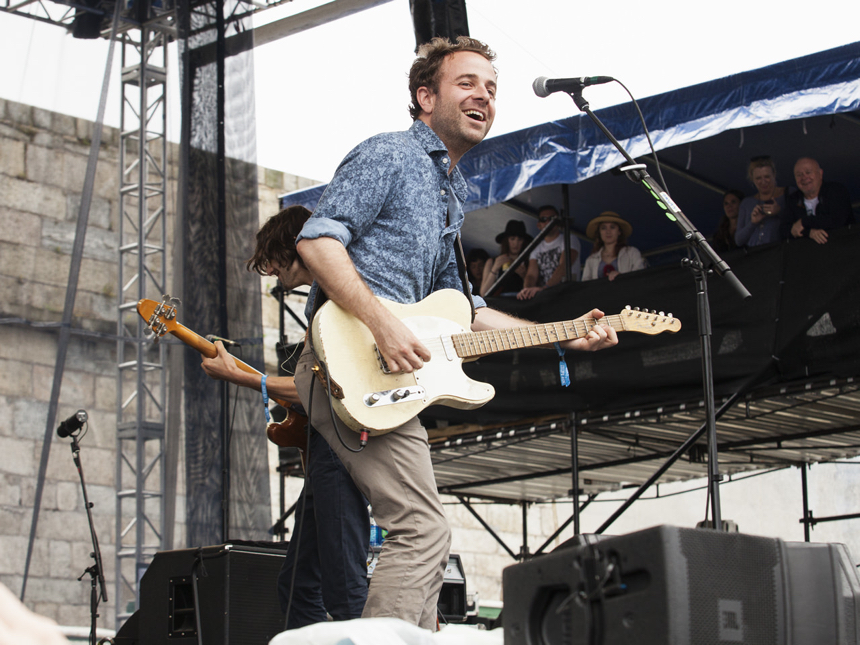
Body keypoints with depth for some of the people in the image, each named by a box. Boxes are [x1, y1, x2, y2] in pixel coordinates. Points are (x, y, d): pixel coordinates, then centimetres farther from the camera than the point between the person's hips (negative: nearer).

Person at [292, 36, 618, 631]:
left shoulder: (452, 191, 24)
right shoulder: (390, 155, -5)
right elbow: (318, 240, -16)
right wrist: (383, 324, -26)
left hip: (393, 372, 10)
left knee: (420, 536, 11)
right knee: (423, 530, -17)